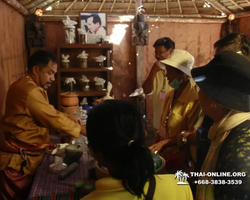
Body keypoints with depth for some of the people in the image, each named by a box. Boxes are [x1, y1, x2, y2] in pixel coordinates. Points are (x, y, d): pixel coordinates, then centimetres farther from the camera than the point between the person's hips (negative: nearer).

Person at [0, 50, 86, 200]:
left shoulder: (32, 87, 12)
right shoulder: (29, 90, -24)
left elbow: (49, 113, 18)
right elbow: (53, 119, -23)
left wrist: (68, 117, 1)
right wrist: (86, 130, -14)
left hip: (28, 158, 10)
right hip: (18, 162, -10)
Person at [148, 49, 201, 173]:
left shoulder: (194, 100, -22)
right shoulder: (170, 96, 4)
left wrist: (164, 143, -20)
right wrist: (153, 148, 6)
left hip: (179, 160, -7)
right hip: (162, 156, 8)